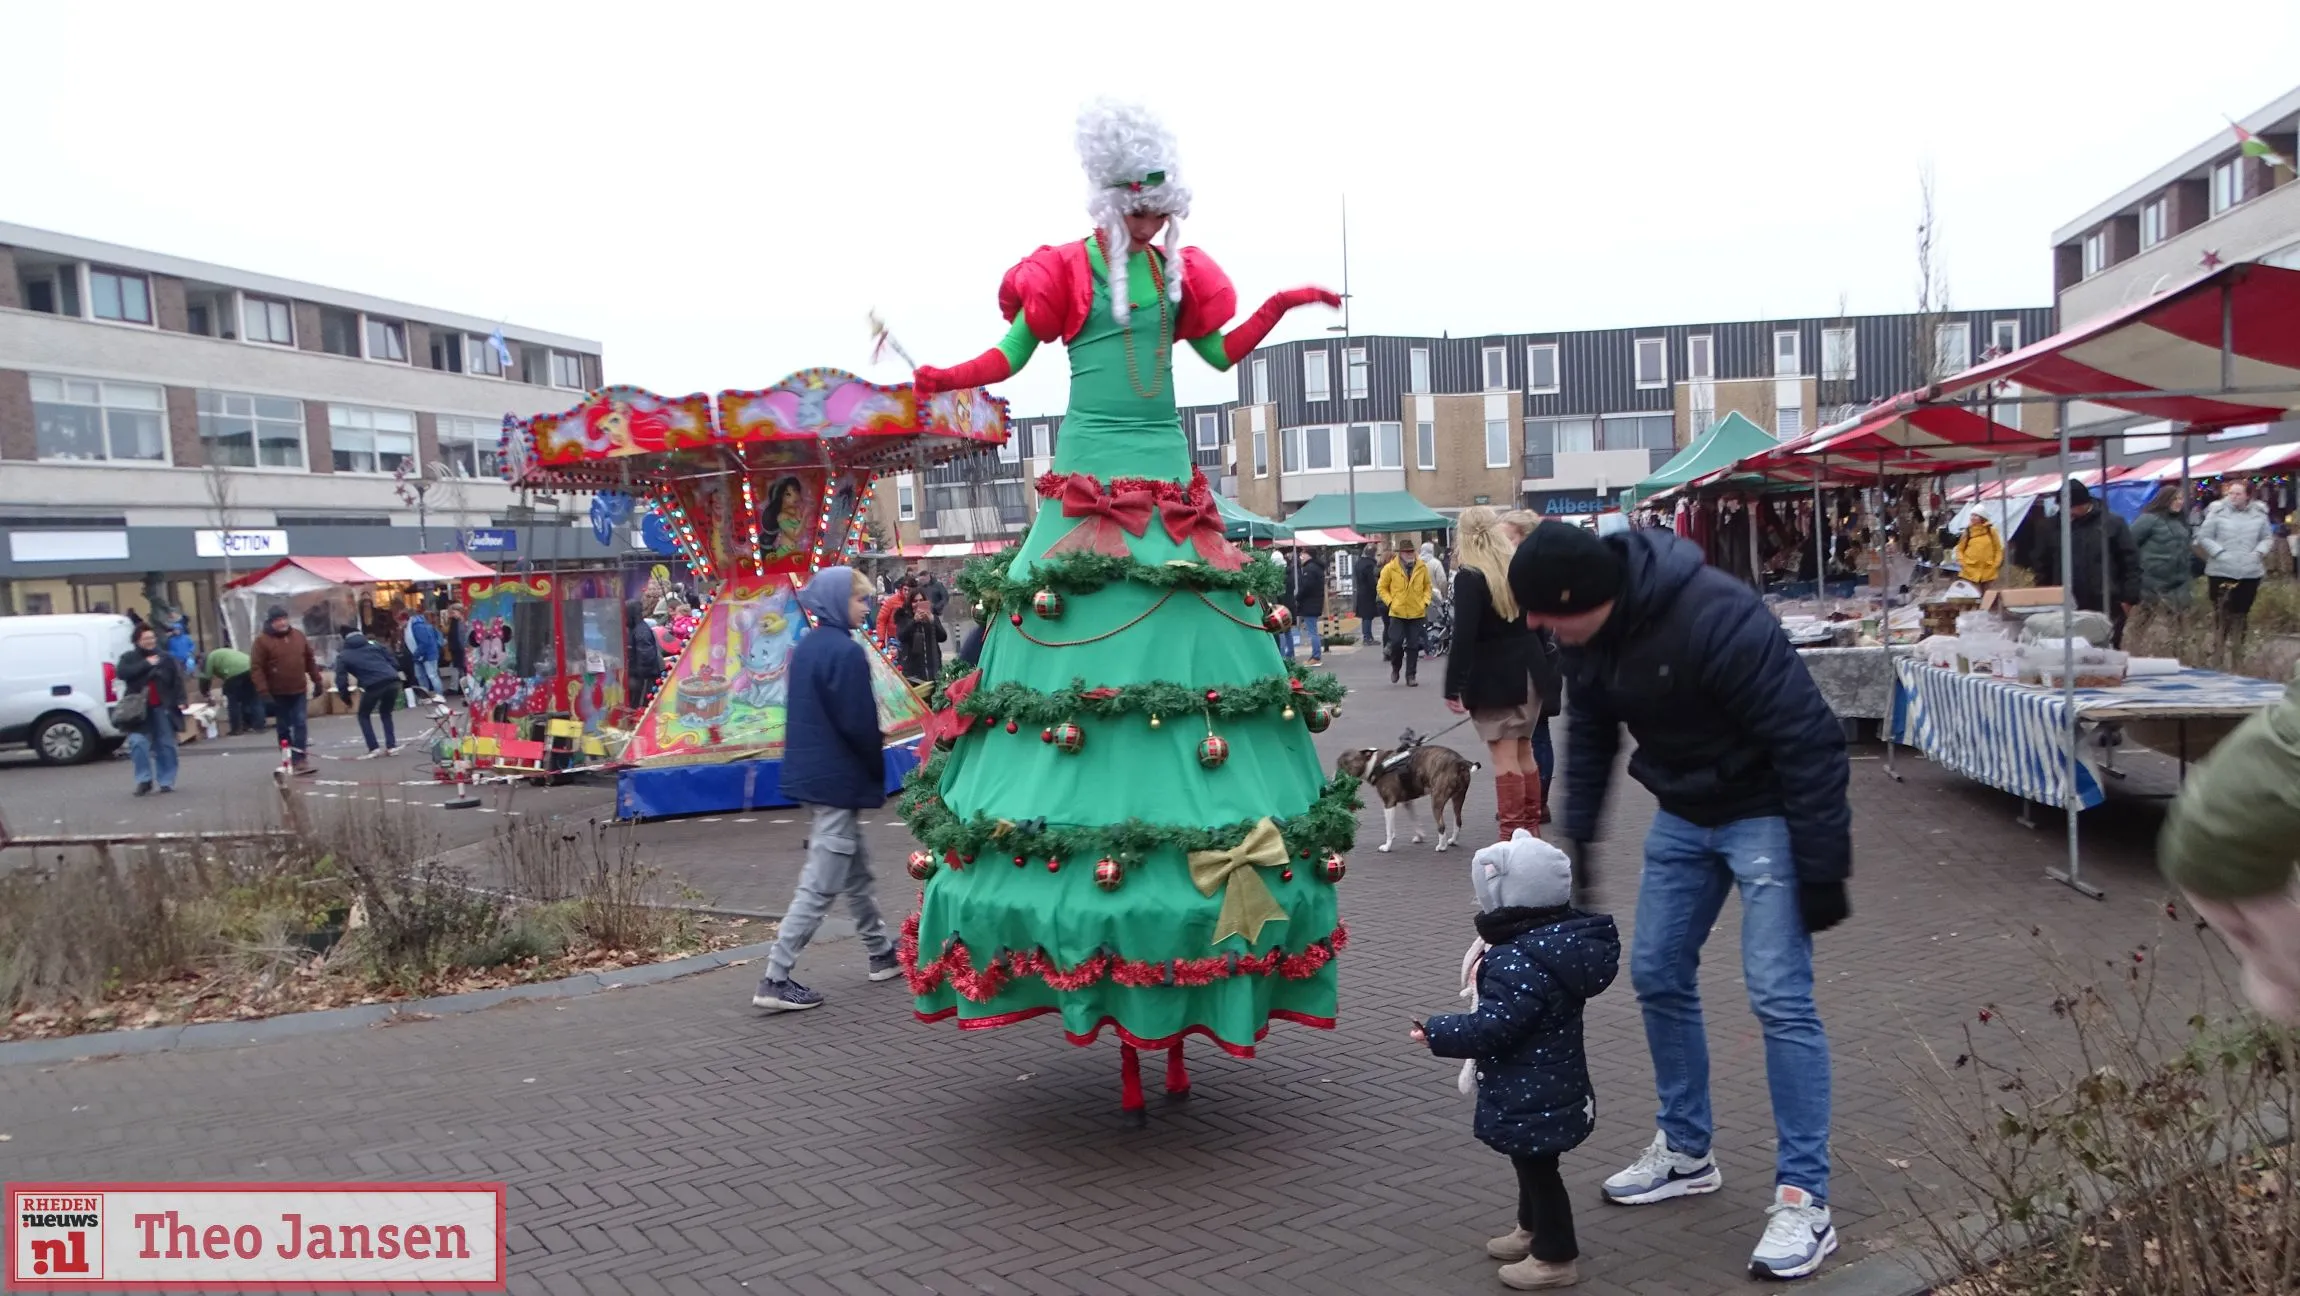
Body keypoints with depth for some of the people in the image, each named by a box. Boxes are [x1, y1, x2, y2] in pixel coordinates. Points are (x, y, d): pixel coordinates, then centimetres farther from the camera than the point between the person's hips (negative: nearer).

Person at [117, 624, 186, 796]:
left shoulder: (166, 658, 6)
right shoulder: (129, 658, 6)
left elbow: (177, 680, 4)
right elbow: (121, 673, -14)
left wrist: (180, 700, -9)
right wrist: (146, 664, -17)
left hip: (162, 708, 1)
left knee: (165, 745, 4)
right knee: (138, 743, -14)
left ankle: (166, 781, 13)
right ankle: (144, 780, -6)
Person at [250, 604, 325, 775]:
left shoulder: (298, 636, 5)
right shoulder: (262, 641, -8)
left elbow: (310, 660, 13)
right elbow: (256, 667, -12)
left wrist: (317, 681, 12)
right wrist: (263, 691, -18)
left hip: (298, 691, 3)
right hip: (278, 693, -3)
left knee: (301, 725, -5)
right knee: (284, 728, 7)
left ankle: (300, 761, -6)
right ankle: (289, 761, 17)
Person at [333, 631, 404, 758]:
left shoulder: (343, 656, 18)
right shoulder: (374, 644, 27)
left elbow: (341, 680, 9)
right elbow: (394, 663, 20)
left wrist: (346, 697, 22)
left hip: (373, 686, -4)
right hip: (393, 681, 4)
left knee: (363, 715, 20)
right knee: (386, 713, 26)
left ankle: (373, 749, 9)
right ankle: (391, 746, 17)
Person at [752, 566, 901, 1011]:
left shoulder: (806, 647, 9)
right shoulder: (846, 652, -18)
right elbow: (860, 725, -19)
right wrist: (877, 772, -2)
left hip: (810, 775, 10)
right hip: (839, 781, -10)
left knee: (856, 870, 20)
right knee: (820, 885, -4)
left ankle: (882, 954, 32)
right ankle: (775, 980, -3)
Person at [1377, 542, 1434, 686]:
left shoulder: (1422, 567, 1)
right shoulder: (1390, 568, -6)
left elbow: (1427, 586, 13)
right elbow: (1381, 588, 2)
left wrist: (1425, 601, 0)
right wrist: (1390, 602, -8)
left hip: (1417, 613, 2)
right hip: (1397, 613, -2)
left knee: (1413, 646, 3)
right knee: (1396, 642, -9)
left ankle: (1410, 676, 12)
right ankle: (1395, 667, 20)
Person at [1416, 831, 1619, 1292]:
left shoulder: (1520, 962, -31)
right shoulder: (1559, 940, 0)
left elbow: (1491, 1026, -29)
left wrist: (1436, 1033, -18)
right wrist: (1486, 966, 20)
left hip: (1531, 1096, -10)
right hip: (1549, 1085, 10)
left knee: (1537, 1168, 5)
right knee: (1533, 1163, 26)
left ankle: (1555, 1257, 19)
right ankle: (1532, 1230, 43)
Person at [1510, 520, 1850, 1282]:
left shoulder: (1713, 616, -32)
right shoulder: (1589, 637, -8)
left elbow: (1806, 739, -27)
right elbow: (1589, 738, 7)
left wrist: (1821, 868, -23)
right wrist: (1576, 842, 6)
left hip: (1764, 812, -8)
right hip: (1683, 813, 8)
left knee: (1780, 999, -9)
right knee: (1657, 975, 11)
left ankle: (1804, 1200, 3)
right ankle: (1686, 1152, 28)